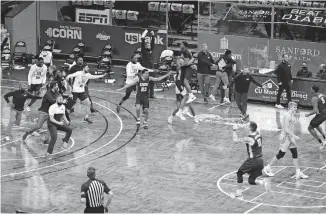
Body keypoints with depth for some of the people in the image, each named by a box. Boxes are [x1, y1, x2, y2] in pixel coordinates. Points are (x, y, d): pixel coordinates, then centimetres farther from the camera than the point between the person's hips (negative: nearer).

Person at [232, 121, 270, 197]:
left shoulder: (249, 139, -19)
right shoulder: (259, 135, 1)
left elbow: (235, 140, -11)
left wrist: (234, 130, -1)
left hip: (253, 161, -7)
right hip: (260, 161, 7)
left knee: (239, 173, 16)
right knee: (251, 180, 15)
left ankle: (238, 192, 16)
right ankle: (263, 181, -12)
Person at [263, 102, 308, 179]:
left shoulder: (292, 115, 9)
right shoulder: (287, 116, -20)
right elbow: (286, 129, -25)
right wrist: (294, 136, -25)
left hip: (290, 137, 9)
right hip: (285, 137, -9)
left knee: (295, 154, 5)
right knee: (281, 154, -1)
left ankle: (298, 173, 8)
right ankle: (267, 168, 13)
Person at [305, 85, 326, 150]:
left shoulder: (314, 98, -19)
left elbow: (315, 110, -23)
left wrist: (308, 115, -9)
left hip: (320, 115, -8)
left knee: (310, 128, 10)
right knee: (316, 125, 33)